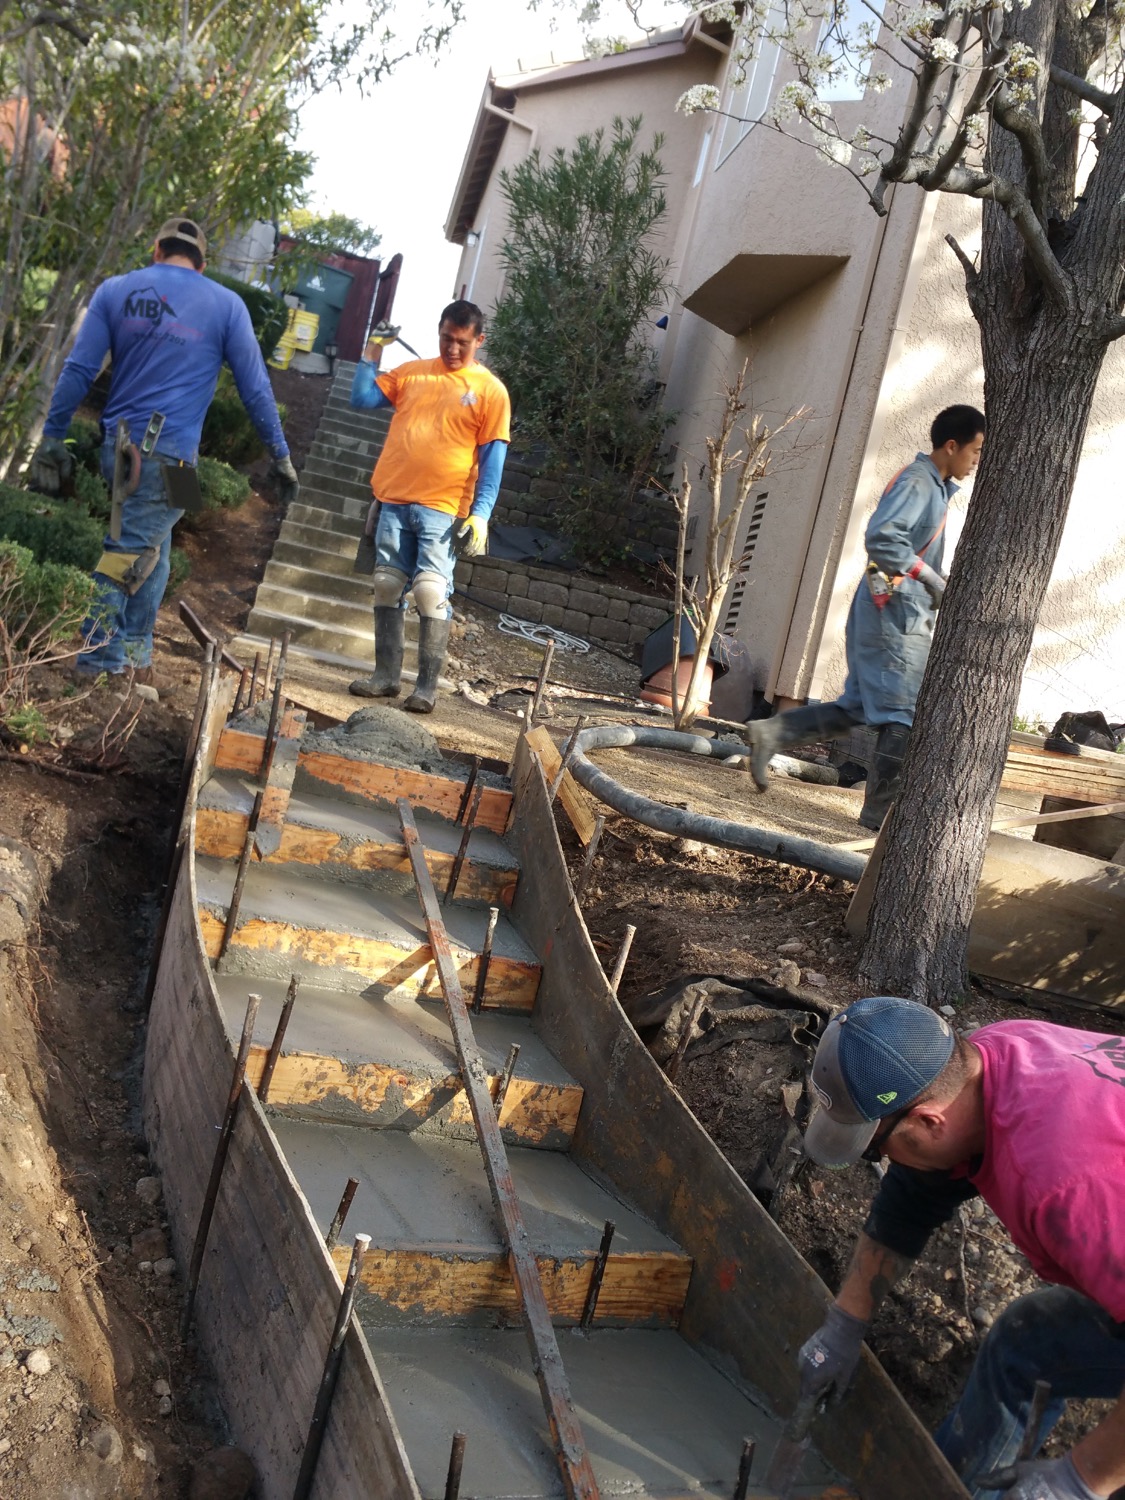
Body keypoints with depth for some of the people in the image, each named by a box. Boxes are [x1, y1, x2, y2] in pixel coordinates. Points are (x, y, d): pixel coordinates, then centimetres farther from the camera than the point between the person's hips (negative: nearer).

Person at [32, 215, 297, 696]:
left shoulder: (115, 290, 9)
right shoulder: (226, 304, 3)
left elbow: (77, 370, 3)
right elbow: (255, 389, 2)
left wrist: (52, 437, 8)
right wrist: (280, 456, 8)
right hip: (170, 453, -4)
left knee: (152, 547, 18)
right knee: (133, 552, -2)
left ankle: (134, 654, 19)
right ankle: (95, 657, -5)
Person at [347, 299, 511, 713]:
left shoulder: (490, 390, 1)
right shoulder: (411, 372, 13)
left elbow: (492, 459, -2)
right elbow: (362, 399, 14)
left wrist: (480, 515, -11)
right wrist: (372, 352, 5)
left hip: (443, 510, -4)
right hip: (394, 502, 4)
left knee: (431, 593, -10)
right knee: (386, 588, 5)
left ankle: (427, 686, -4)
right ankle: (386, 675, 14)